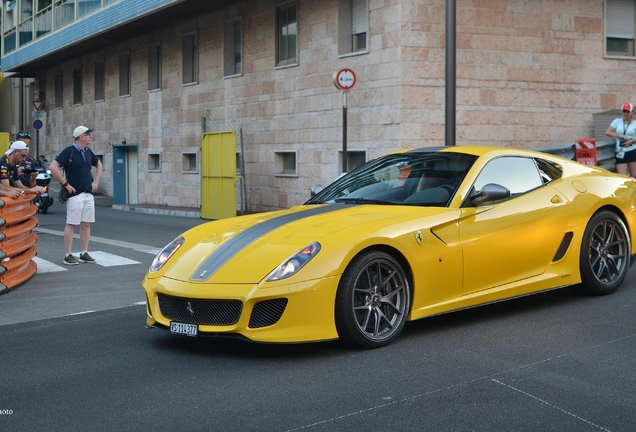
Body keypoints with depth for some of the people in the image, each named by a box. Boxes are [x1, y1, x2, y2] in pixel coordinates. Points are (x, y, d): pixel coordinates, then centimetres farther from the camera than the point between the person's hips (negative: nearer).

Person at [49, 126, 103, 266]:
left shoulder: (88, 152, 11)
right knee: (71, 224, -4)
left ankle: (84, 253, 14)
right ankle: (68, 255, -1)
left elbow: (99, 165, 29)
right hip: (75, 194, -7)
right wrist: (66, 184, -15)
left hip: (89, 194, 7)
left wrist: (96, 182, 16)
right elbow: (53, 167, -17)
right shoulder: (69, 151, -10)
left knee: (86, 224, 8)